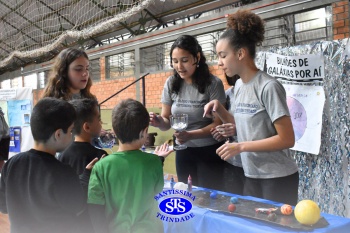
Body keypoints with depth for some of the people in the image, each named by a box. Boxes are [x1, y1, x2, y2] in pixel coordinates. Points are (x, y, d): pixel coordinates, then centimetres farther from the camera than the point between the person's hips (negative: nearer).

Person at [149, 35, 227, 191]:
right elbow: (167, 121, 2)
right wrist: (159, 122, -22)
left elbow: (218, 124, -13)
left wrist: (190, 135, -28)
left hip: (209, 152, -4)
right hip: (184, 151, 4)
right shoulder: (171, 83, -3)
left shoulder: (213, 83, -15)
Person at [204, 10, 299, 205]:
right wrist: (219, 109, 0)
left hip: (278, 178, -7)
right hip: (252, 176, 8)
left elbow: (287, 139, -20)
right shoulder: (239, 86, 5)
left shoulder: (269, 87, -19)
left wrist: (241, 147, -20)